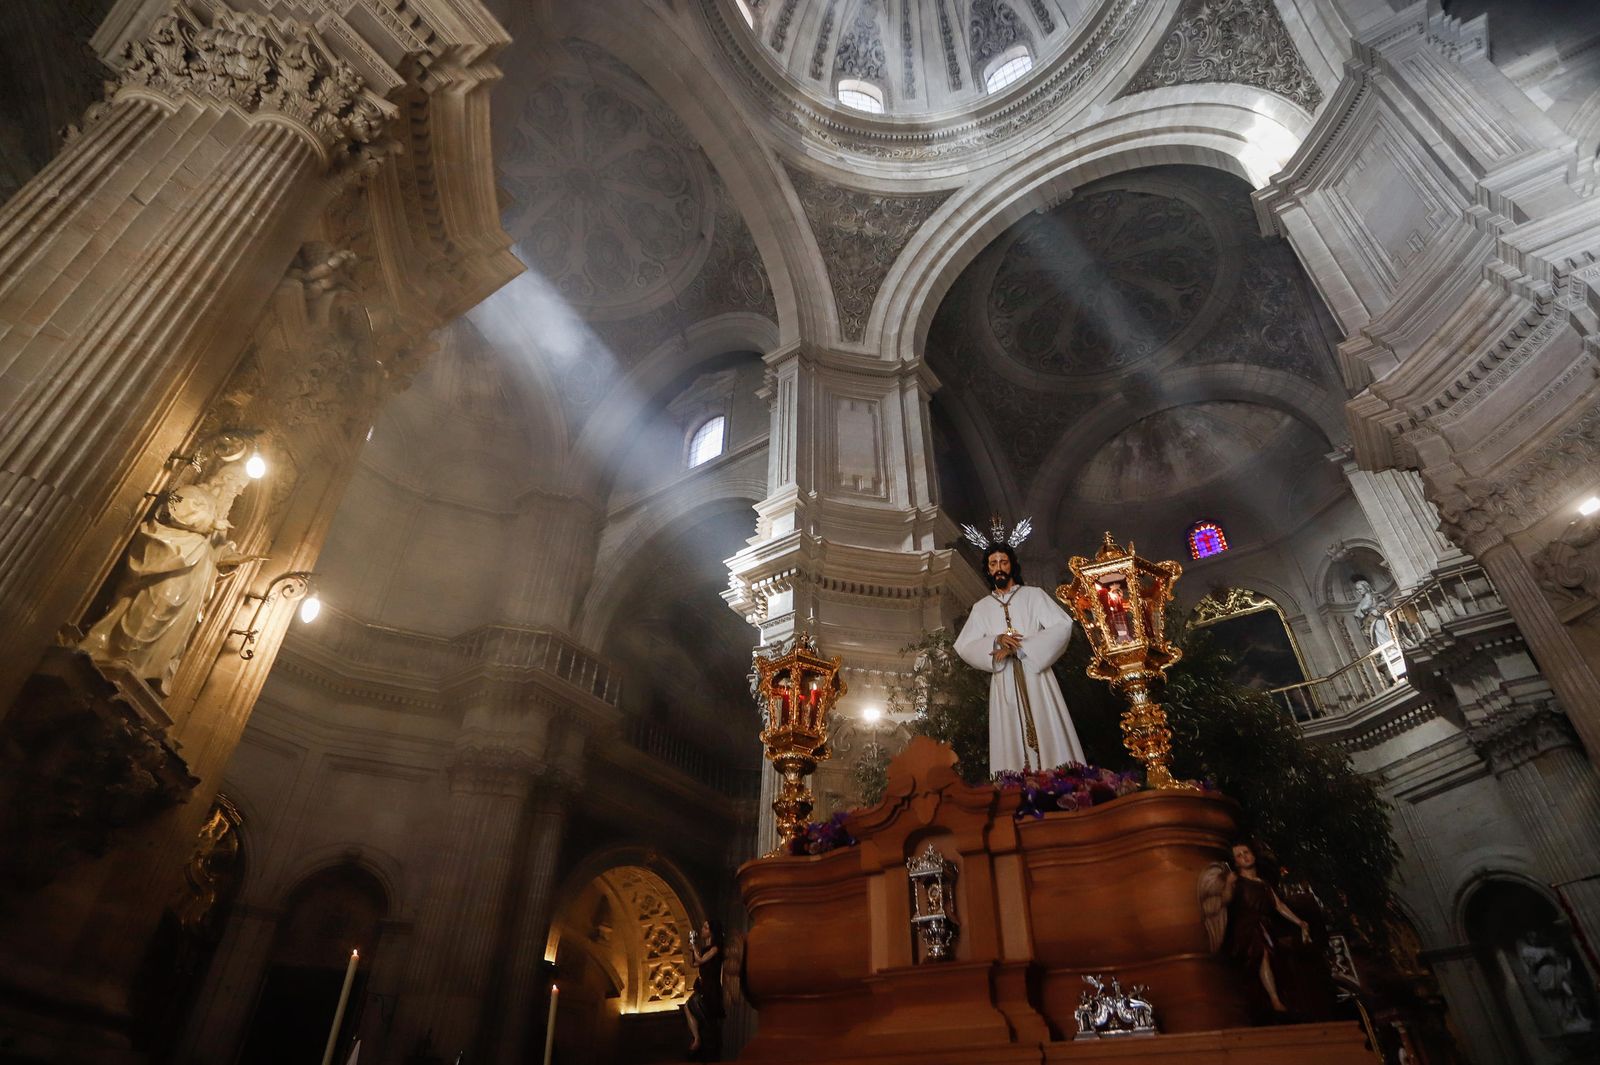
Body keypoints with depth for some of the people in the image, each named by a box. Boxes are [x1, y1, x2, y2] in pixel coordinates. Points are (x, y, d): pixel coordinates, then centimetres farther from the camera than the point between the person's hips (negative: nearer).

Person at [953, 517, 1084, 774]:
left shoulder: (1034, 595, 7)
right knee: (1010, 742, -2)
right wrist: (996, 641, -12)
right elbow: (963, 647, 7)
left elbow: (1063, 625, -6)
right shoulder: (980, 607, 14)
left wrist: (1020, 648, -14)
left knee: (1050, 737, -5)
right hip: (1003, 684, 2)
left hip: (1036, 677, -2)